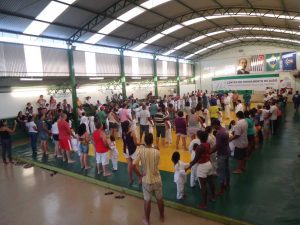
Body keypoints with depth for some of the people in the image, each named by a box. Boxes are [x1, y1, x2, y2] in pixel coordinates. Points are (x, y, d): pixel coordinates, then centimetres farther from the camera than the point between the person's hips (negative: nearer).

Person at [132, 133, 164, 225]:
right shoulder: (157, 152, -14)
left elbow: (134, 165, -24)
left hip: (146, 180, -1)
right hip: (157, 179, 1)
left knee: (147, 200, 17)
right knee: (159, 199, 22)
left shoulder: (140, 150, -18)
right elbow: (157, 164, 1)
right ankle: (162, 216, 43)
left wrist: (139, 175, -9)